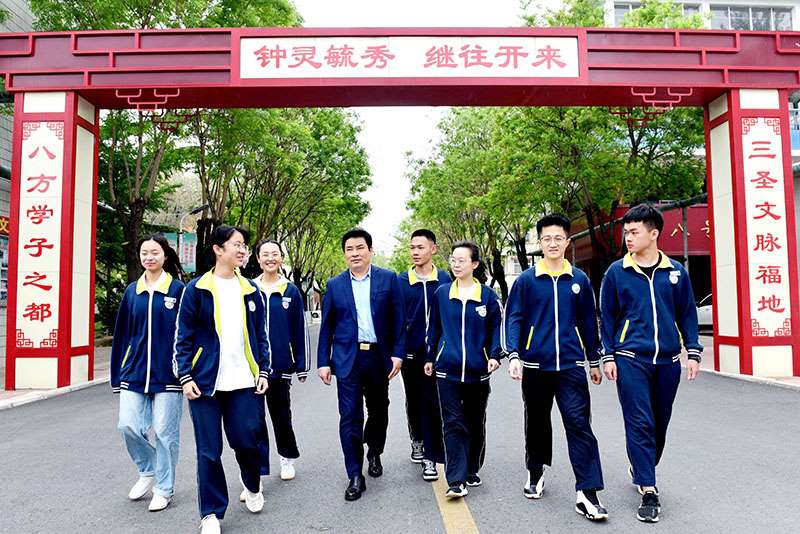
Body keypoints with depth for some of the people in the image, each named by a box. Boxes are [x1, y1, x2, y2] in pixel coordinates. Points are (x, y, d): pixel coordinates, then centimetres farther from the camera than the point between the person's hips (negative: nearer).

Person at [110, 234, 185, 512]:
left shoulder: (178, 290, -4)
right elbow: (122, 335, 11)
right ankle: (148, 471, 27)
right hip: (134, 372, 4)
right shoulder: (132, 291, 8)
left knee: (165, 433, 3)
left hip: (167, 374, -3)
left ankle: (164, 488, 21)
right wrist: (117, 374, 10)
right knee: (128, 426, -1)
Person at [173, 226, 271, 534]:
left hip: (244, 381, 2)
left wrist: (263, 371, 4)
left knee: (247, 441, 4)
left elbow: (261, 335, 11)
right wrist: (185, 376, -7)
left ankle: (252, 487, 36)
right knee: (208, 450, 4)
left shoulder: (250, 290, 8)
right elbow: (183, 337, -1)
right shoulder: (197, 289, -1)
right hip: (205, 381, -2)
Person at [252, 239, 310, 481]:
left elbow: (300, 330, 3)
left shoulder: (291, 291, 1)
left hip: (280, 364, 0)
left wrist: (302, 365, 2)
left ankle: (288, 458, 34)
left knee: (281, 413, 13)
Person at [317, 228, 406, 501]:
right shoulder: (335, 285, 5)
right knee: (350, 417, -2)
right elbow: (327, 327, 6)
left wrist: (397, 354, -8)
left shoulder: (388, 279, 1)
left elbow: (398, 319, 0)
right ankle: (355, 476, 9)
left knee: (379, 411, 15)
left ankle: (374, 453, 41)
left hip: (379, 356, 0)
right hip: (347, 359, 0)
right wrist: (323, 362, 2)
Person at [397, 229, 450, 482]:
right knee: (414, 401, 16)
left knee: (433, 404, -2)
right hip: (411, 353, 2)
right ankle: (417, 440, 40)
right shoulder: (401, 281, 0)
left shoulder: (444, 280, -1)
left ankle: (431, 457, 7)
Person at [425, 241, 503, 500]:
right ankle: (456, 481, -1)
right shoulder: (441, 293, 2)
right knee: (453, 424, -4)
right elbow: (434, 327, 10)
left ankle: (472, 471, 30)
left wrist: (495, 355, -8)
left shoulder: (487, 295, -1)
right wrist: (430, 358, 12)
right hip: (447, 369, 0)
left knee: (476, 424, 14)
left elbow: (496, 328, 5)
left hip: (477, 371, 1)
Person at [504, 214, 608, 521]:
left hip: (571, 366, 1)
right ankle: (535, 473, 34)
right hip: (535, 365, 0)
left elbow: (588, 322, 12)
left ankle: (587, 493, -1)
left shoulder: (579, 280, 6)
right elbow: (514, 319, -2)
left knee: (579, 424, -6)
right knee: (537, 423, 14)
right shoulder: (526, 280, 0)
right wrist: (514, 355, -14)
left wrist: (594, 361, 15)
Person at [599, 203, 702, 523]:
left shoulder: (676, 272, 6)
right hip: (631, 359, -3)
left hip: (668, 360, 3)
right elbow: (607, 316, 3)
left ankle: (642, 469, 37)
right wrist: (609, 356, -2)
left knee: (660, 424, 14)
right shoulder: (616, 272, 0)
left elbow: (687, 314, 11)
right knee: (640, 424, -5)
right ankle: (648, 493, 3)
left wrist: (693, 352, 5)